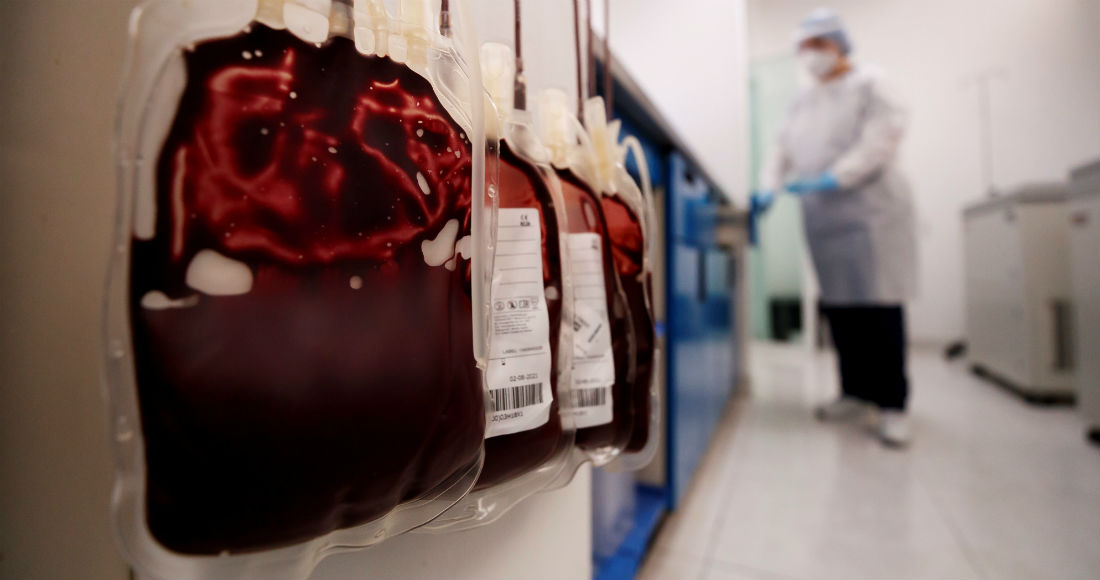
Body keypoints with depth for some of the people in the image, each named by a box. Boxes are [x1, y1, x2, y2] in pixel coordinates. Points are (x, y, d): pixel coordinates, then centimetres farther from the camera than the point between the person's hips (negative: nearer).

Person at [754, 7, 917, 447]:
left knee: (879, 307, -8)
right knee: (838, 306, 5)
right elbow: (784, 150, 16)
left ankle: (892, 405, 2)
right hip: (823, 219, 6)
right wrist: (769, 187, -2)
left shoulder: (867, 85, 2)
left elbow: (881, 140, -11)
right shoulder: (803, 102, 20)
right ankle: (856, 391, 18)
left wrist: (833, 178, -21)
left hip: (869, 210, -5)